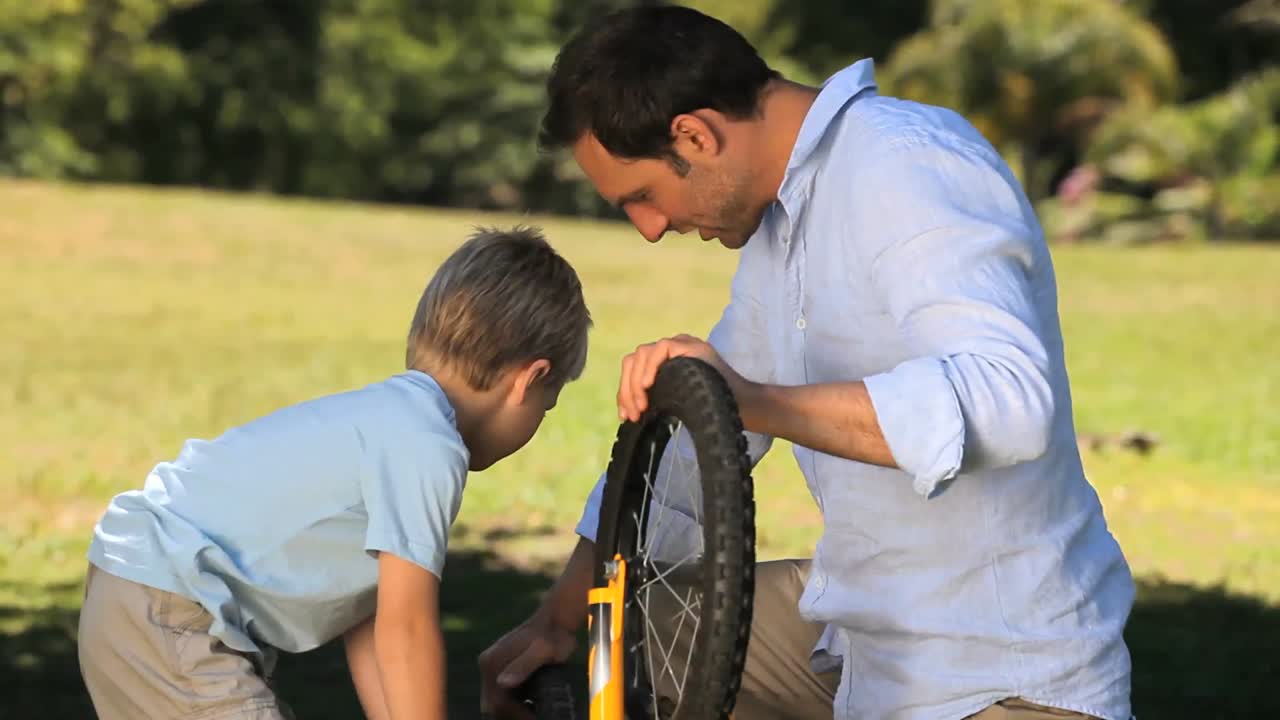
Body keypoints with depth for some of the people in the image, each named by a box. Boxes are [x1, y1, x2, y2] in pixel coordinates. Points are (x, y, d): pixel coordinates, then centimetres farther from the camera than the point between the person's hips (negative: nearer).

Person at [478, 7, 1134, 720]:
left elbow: (1010, 401, -36)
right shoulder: (785, 216, 10)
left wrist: (754, 400, -42)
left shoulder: (914, 172, -21)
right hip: (865, 621, 9)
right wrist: (559, 616, 16)